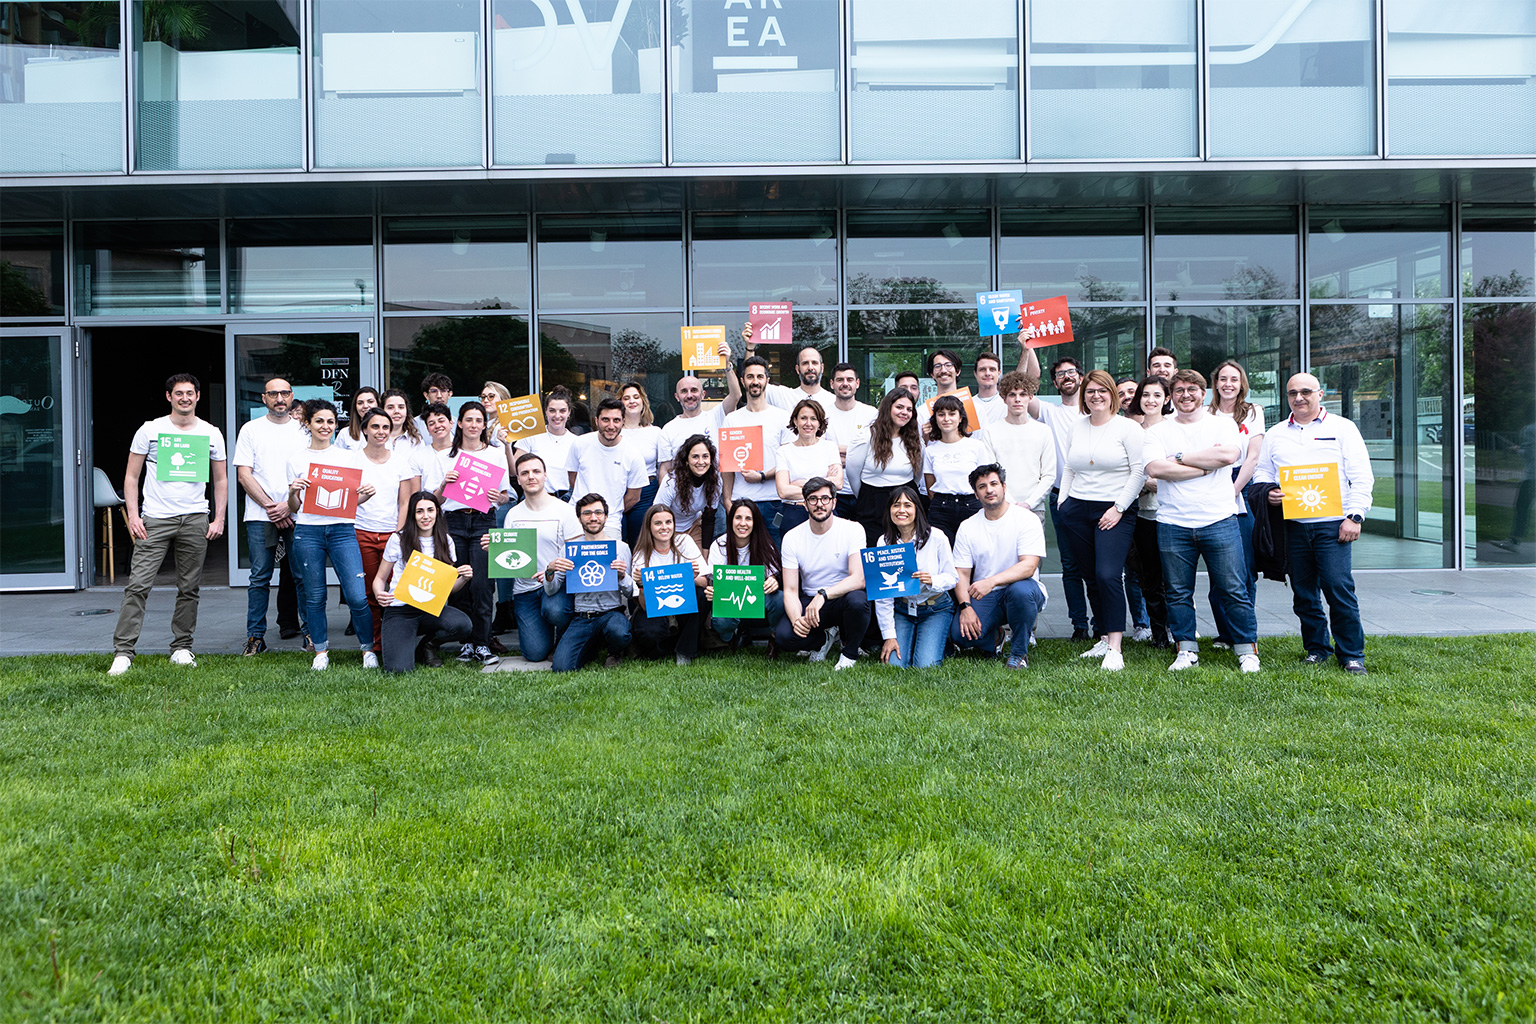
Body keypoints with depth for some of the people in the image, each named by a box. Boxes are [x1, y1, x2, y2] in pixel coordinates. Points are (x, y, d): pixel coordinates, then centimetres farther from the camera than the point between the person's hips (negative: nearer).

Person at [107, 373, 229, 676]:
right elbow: (131, 476, 5)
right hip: (155, 519, -2)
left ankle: (182, 648, 17)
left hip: (195, 520, 2)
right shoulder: (150, 430, 4)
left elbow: (221, 480, 14)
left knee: (189, 588, 7)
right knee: (138, 585, -9)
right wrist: (133, 515, -5)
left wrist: (219, 519, 5)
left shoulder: (211, 433, 9)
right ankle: (123, 652, -4)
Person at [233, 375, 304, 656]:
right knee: (260, 577, 0)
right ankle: (256, 636, 6)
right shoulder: (251, 430, 8)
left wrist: (289, 505, -7)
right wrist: (269, 505, -8)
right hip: (260, 516, 0)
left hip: (296, 514, 0)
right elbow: (244, 475, 2)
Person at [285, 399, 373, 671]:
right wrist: (293, 492, -9)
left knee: (357, 597, -8)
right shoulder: (297, 458, 10)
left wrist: (367, 493, -6)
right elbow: (294, 508, 12)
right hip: (308, 531, 1)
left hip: (342, 530, 0)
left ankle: (369, 650, 8)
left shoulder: (349, 457, 11)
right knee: (314, 597, 4)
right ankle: (321, 653, 19)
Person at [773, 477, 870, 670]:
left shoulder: (852, 529, -11)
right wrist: (796, 619, -29)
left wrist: (823, 594, -37)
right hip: (809, 602, 2)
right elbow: (790, 590, -8)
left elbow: (859, 579, -22)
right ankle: (826, 637, 9)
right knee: (783, 636, -26)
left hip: (843, 597, -1)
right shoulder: (792, 538, -5)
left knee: (857, 600, -37)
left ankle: (850, 653, -5)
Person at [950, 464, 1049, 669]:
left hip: (1020, 589, -2)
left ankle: (1019, 652, -12)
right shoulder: (967, 527, 4)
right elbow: (961, 573, 1)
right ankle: (995, 636, 13)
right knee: (960, 634, -24)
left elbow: (1028, 566, -19)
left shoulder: (1027, 519, -7)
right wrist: (965, 606, -17)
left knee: (1020, 590, -39)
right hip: (982, 597, 2)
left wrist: (992, 581, -33)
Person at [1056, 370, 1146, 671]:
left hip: (1115, 512, -5)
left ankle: (1115, 648, -14)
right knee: (1093, 577, 7)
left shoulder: (1128, 428, -3)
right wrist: (1062, 500, 10)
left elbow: (1139, 471, -7)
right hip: (1077, 510, 5)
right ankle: (1104, 638, 16)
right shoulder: (1077, 426, 13)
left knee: (1108, 575, -16)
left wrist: (1118, 508, -12)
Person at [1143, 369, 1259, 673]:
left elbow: (1228, 455, -14)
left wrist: (1180, 458, -8)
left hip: (1219, 522, -1)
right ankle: (1187, 650, 19)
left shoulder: (1223, 425, 7)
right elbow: (1155, 468, -10)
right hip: (1172, 525, 1)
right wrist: (1206, 466, -8)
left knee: (1233, 590, 1)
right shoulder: (1157, 432, 8)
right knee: (1178, 593, 6)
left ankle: (1247, 650, 13)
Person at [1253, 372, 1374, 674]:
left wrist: (1355, 516, -8)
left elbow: (1362, 477, 2)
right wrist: (1268, 492, -4)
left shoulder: (1342, 428, 7)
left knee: (1339, 588, -9)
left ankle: (1352, 655, 2)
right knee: (1303, 593, 6)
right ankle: (1316, 648, 21)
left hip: (1332, 524, -3)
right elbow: (1261, 473, 19)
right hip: (1292, 526, 3)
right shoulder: (1275, 434, 16)